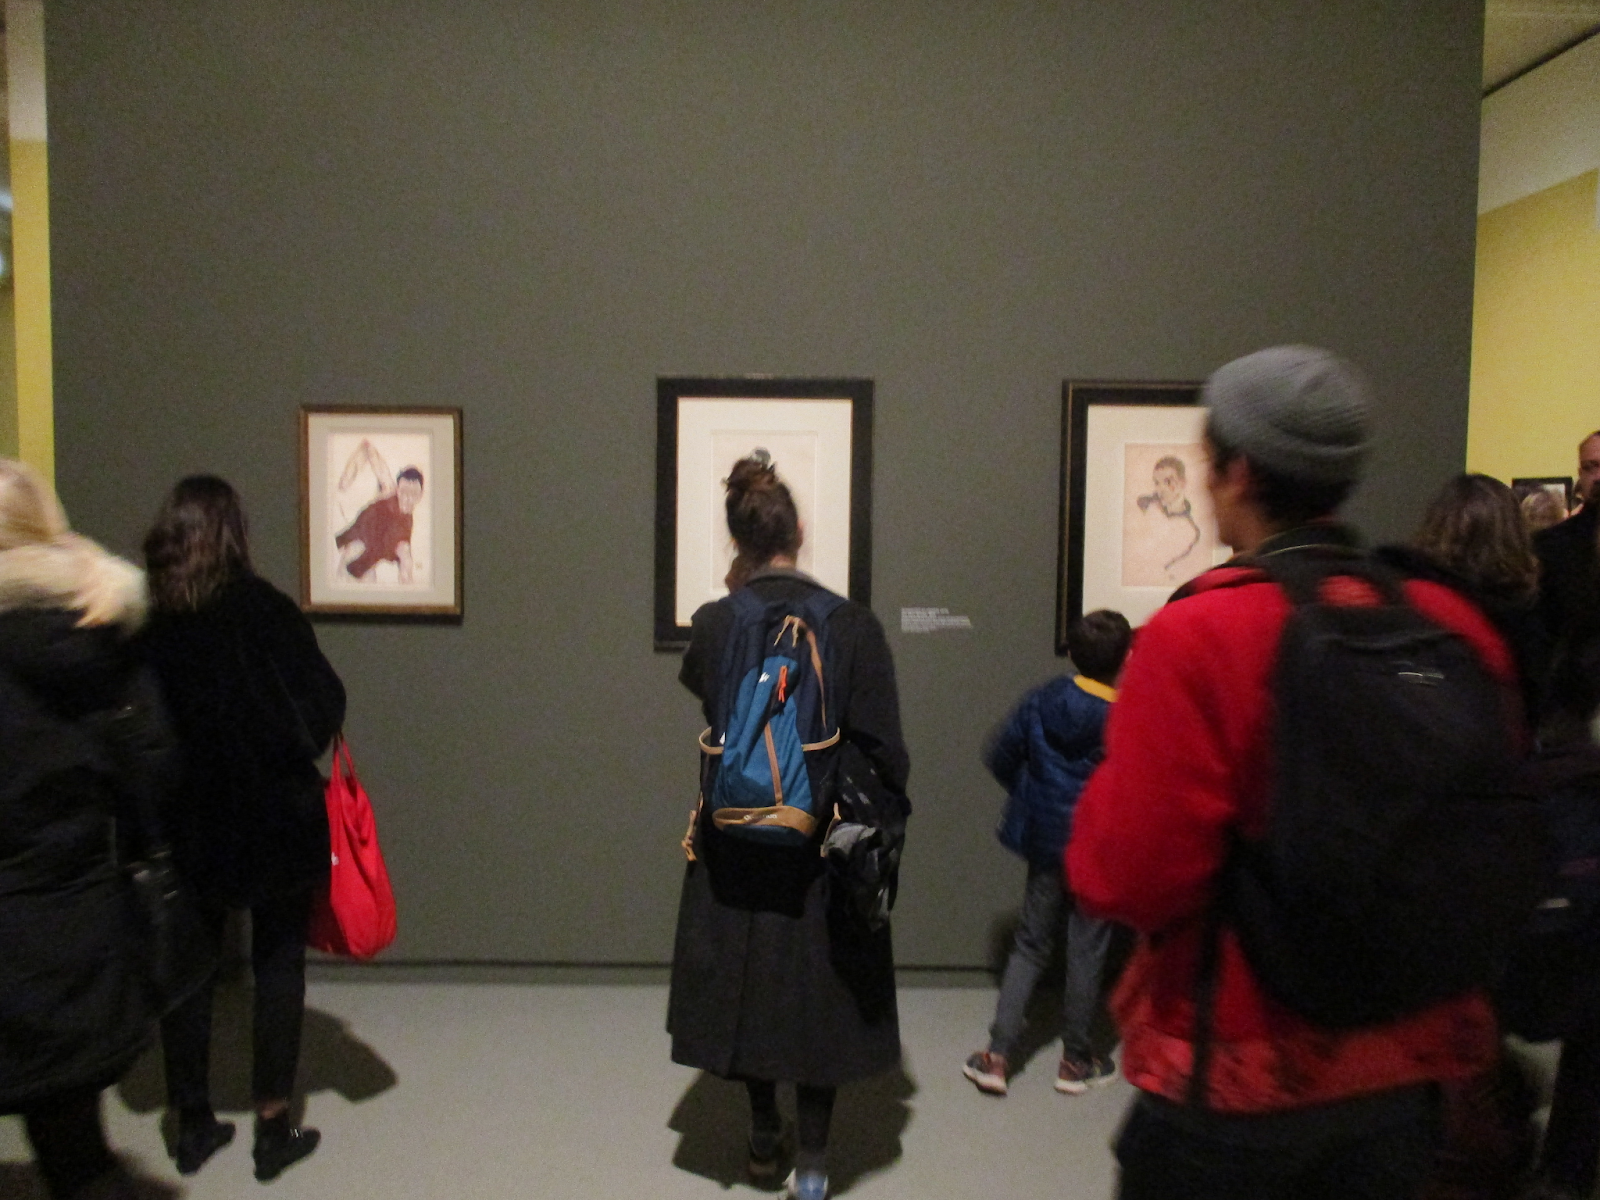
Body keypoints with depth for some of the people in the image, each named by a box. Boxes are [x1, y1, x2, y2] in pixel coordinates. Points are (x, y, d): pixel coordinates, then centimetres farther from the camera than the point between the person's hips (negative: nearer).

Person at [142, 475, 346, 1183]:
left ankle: (193, 1124, 28)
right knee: (278, 965, 11)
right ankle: (273, 1129, 17)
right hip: (274, 818, -3)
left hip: (182, 824, 3)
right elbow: (323, 703, -12)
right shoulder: (261, 609, -14)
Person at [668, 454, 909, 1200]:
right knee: (819, 993, 13)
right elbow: (884, 751, -12)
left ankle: (763, 1140, 35)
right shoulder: (852, 625, -14)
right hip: (825, 844, -2)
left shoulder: (713, 625, -9)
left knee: (748, 983, 19)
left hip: (737, 842, 2)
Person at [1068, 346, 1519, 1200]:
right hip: (1409, 1074, 5)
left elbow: (1122, 881, -21)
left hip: (1238, 1080, -4)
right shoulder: (1457, 628, -7)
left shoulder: (1196, 636, -23)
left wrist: (1117, 775, -4)